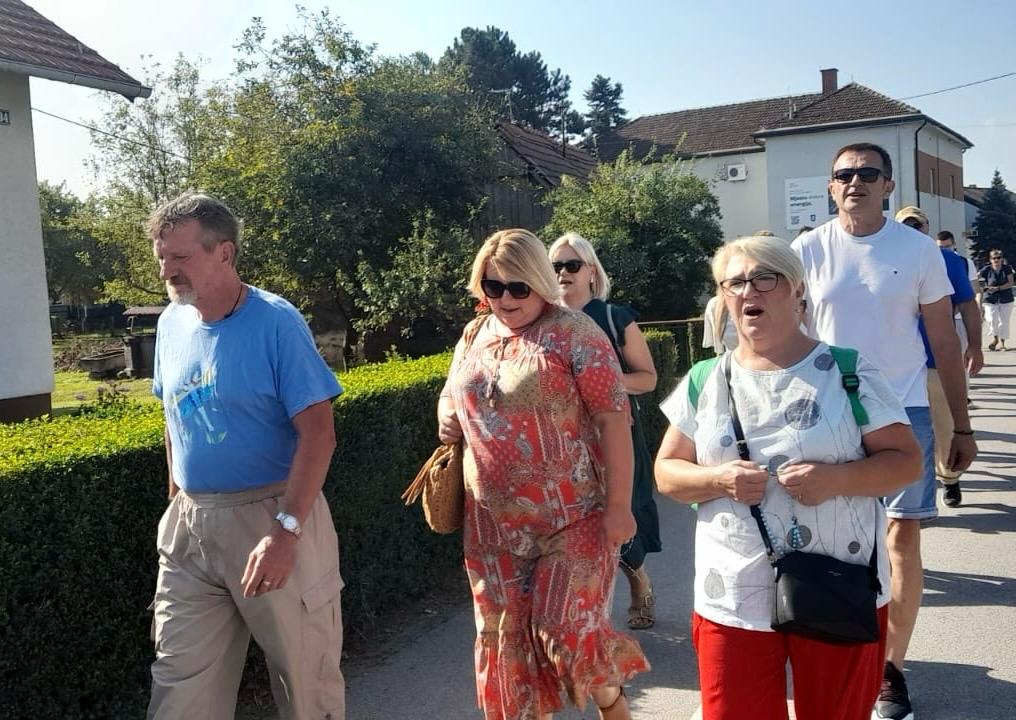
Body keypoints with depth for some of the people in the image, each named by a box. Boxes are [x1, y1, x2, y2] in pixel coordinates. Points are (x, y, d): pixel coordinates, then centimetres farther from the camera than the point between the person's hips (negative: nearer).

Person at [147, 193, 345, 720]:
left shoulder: (276, 322, -13)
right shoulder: (172, 324, 5)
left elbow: (318, 432, -17)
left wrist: (285, 530, -25)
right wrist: (177, 503, 19)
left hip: (270, 517, -5)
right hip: (189, 525, 5)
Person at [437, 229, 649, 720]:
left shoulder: (573, 332, -8)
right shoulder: (474, 336, 10)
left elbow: (613, 418, -12)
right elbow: (451, 396, 24)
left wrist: (618, 505, -15)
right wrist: (446, 419, 0)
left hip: (572, 517, -5)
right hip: (493, 523, 5)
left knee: (566, 627, -2)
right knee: (506, 637, 11)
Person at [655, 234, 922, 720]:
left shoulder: (848, 373, -4)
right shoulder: (705, 383, 2)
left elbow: (906, 460, -3)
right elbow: (667, 472, 5)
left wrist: (837, 478, -20)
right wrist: (717, 480, -15)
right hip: (733, 599, 1)